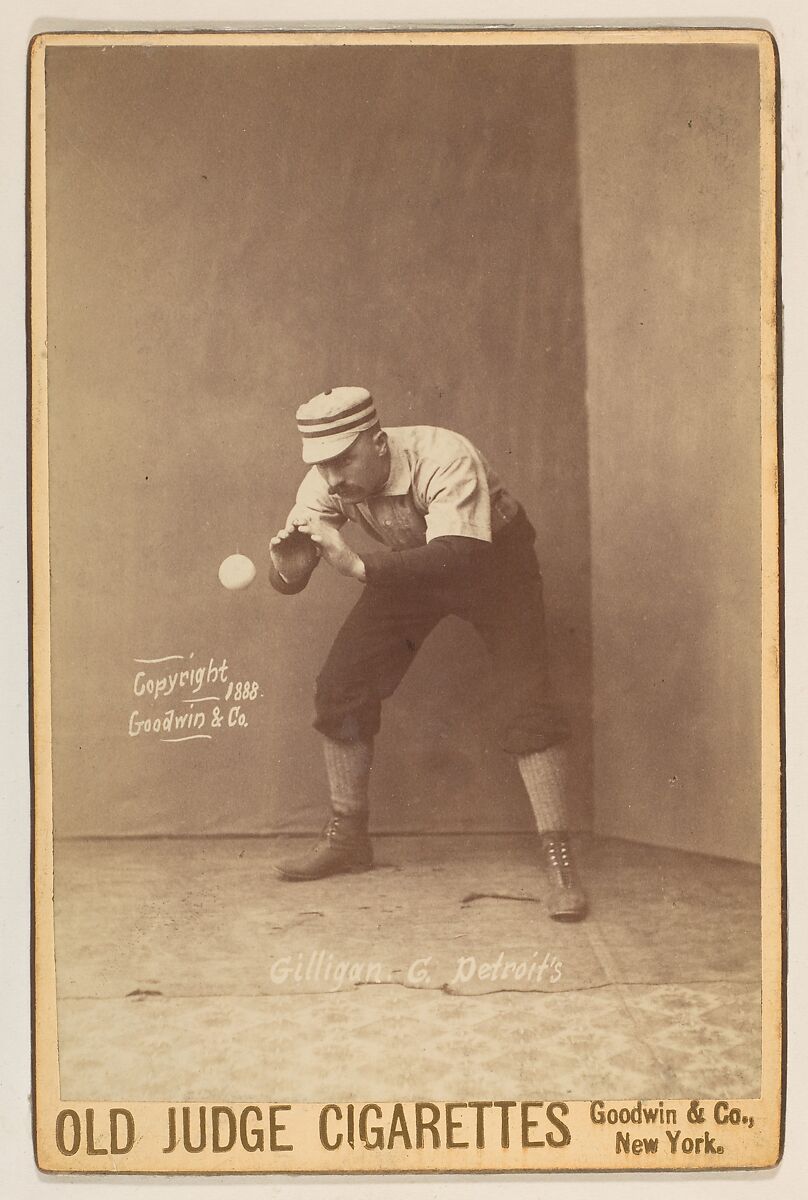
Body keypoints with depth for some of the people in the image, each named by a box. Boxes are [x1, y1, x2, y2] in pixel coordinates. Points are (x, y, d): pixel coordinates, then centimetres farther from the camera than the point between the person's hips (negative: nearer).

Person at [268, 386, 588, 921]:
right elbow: (288, 577, -16)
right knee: (342, 685, -3)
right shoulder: (326, 484, -20)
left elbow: (457, 560, -49)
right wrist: (287, 564, -41)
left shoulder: (443, 459, -38)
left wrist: (357, 565, -55)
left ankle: (560, 859, -8)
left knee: (526, 704, -19)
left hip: (493, 558, -5)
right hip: (410, 569, 5)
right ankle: (347, 837, 14)